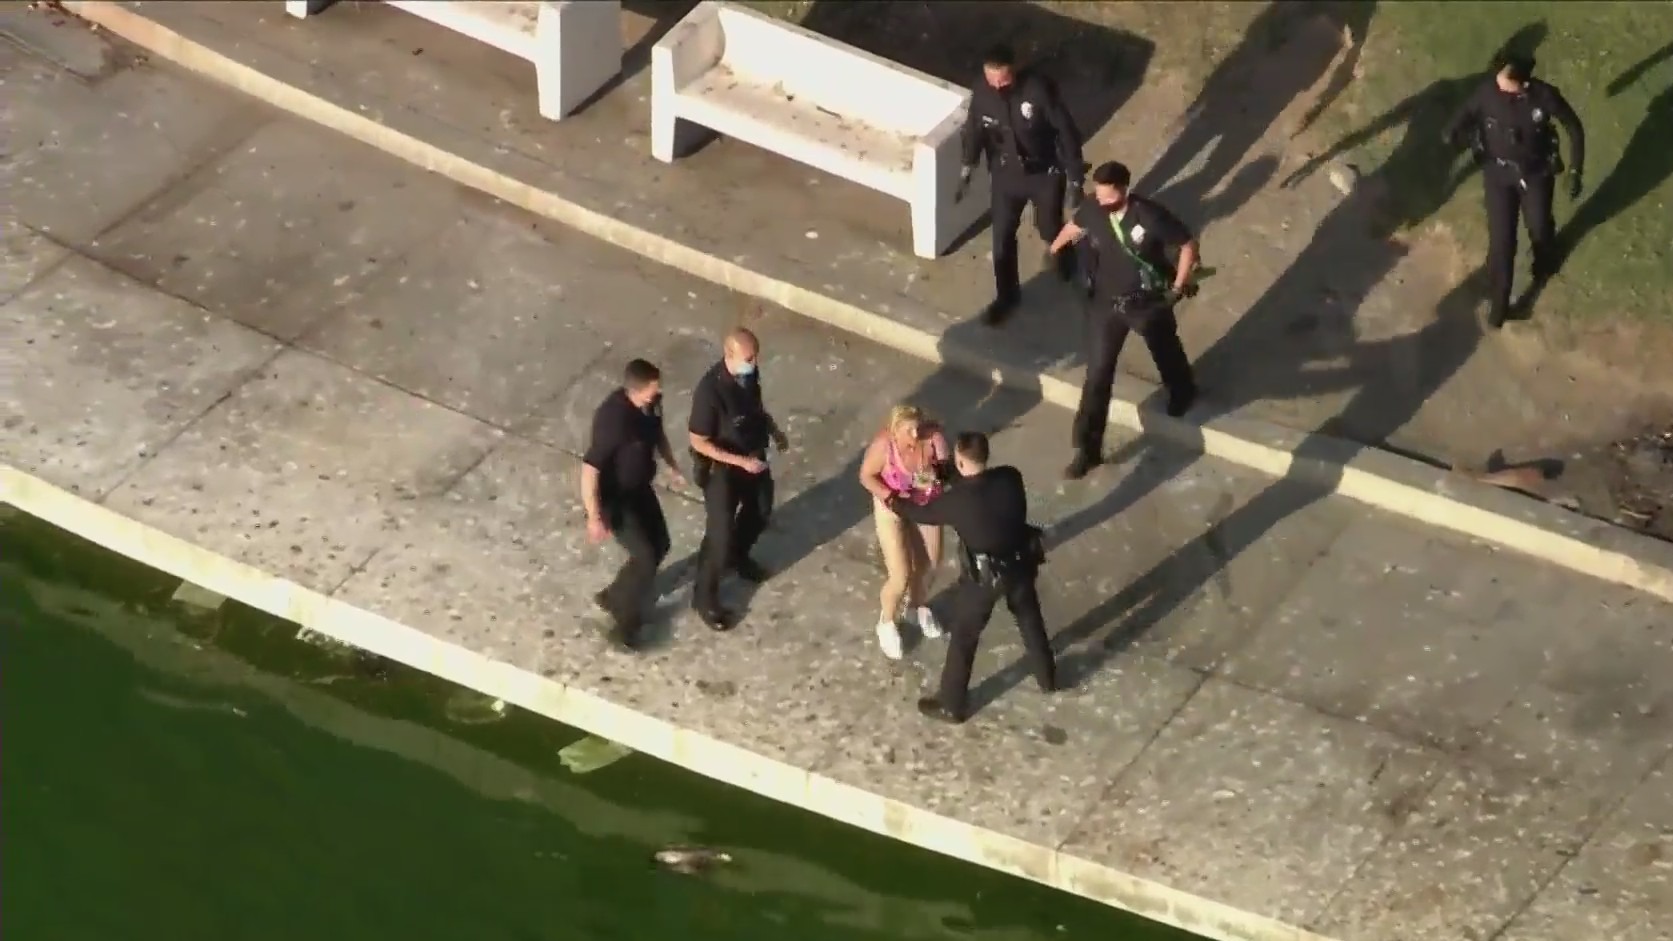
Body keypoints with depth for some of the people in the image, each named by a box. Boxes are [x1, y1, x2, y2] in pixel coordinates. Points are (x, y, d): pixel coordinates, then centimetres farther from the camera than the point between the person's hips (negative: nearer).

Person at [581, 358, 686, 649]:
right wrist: (594, 517, -27)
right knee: (645, 557, -6)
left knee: (659, 545, 18)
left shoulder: (651, 403, -12)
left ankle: (616, 596, 39)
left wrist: (671, 464, 18)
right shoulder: (613, 419, -37)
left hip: (639, 487, 8)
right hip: (614, 496, -8)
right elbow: (589, 470, -31)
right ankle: (624, 620, 17)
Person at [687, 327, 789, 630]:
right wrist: (741, 462, -29)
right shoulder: (710, 390, -36)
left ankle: (738, 556, 57)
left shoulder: (749, 373, -14)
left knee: (760, 511, 28)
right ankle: (705, 597, 27)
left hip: (754, 457, 7)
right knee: (720, 532, 6)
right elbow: (699, 443, -27)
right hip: (721, 468, -7)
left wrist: (774, 431, 2)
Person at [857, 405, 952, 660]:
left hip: (927, 505, 4)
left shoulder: (934, 436, -26)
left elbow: (949, 468, -15)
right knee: (901, 577, -3)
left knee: (930, 565, 20)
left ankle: (918, 605, 52)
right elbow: (866, 476, -17)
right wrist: (889, 495, -32)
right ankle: (887, 623, 27)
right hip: (892, 510, -3)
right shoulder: (883, 444, -32)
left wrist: (938, 472, -38)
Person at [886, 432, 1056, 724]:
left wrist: (894, 503, 15)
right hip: (1020, 565, 5)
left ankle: (951, 705, 26)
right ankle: (1048, 678, 50)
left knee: (963, 638, 14)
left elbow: (924, 514, -5)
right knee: (1030, 619, 30)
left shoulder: (956, 499, -25)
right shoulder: (1011, 478, -15)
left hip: (983, 576, -5)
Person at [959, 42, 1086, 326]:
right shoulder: (981, 92, -18)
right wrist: (967, 168, 6)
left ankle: (1065, 267, 52)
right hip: (1005, 175, 2)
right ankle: (1006, 295, 32)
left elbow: (1066, 131, -19)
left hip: (1045, 173, -2)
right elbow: (974, 130, 1)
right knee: (1002, 237, 10)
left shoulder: (1038, 89, -29)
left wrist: (1075, 177, -15)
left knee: (1051, 230, 17)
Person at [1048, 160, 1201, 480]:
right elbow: (1076, 226, 7)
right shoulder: (1093, 208, -18)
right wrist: (1053, 249, 24)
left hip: (1147, 303, -2)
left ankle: (1182, 392, 61)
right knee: (1097, 375, 2)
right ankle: (1087, 449, 9)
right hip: (1106, 303, 2)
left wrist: (1178, 286, -15)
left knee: (1166, 352, 27)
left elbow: (1188, 244, -16)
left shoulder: (1150, 216, -30)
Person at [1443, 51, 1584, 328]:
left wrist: (1576, 172, -12)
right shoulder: (1487, 92, -27)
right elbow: (1463, 118, -10)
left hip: (1537, 173, 0)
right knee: (1501, 240, 7)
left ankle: (1544, 264, 61)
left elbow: (1574, 129, -14)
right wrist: (1455, 134, -29)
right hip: (1499, 173, 0)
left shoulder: (1544, 96, -29)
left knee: (1539, 227, 24)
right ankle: (1498, 301, 30)